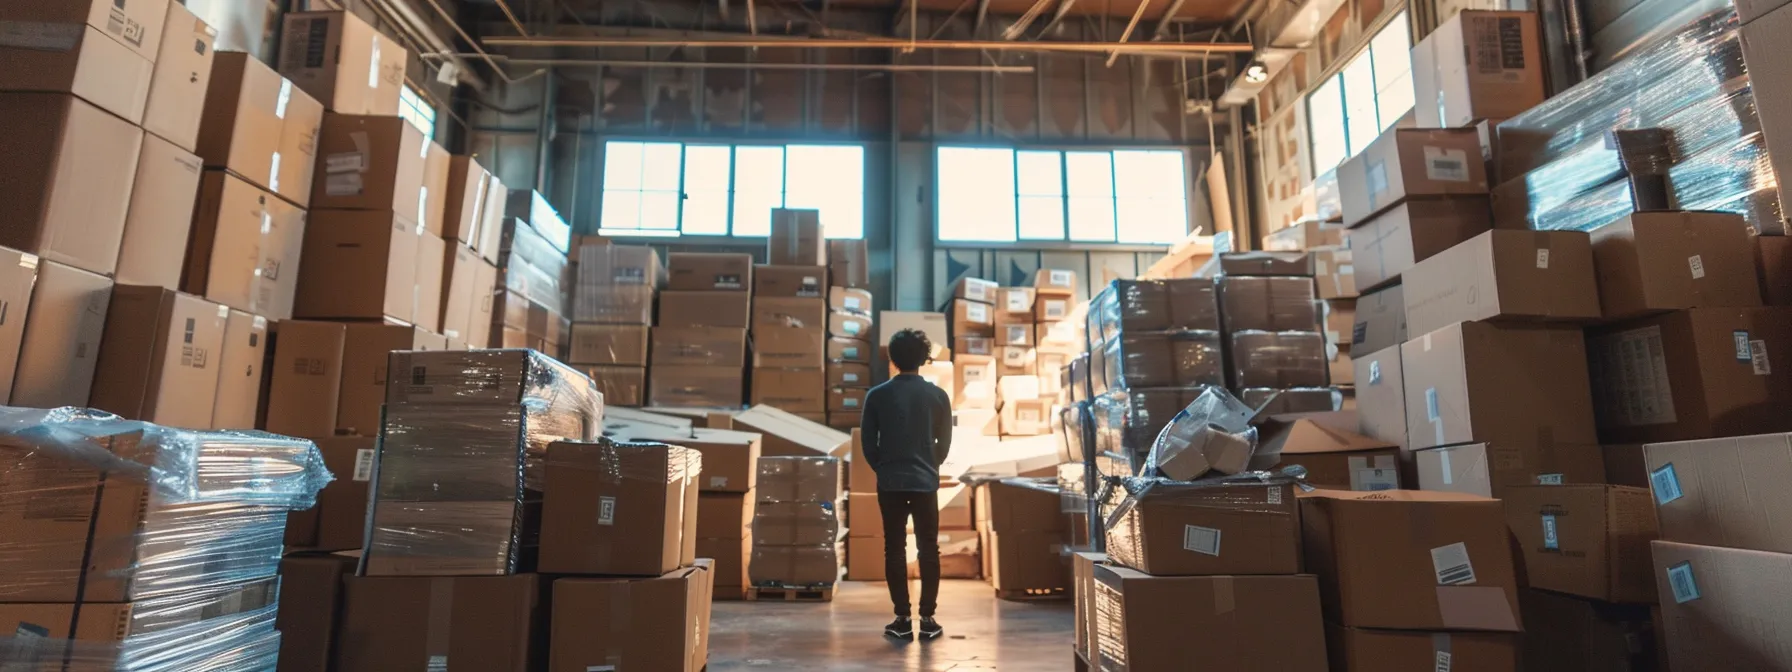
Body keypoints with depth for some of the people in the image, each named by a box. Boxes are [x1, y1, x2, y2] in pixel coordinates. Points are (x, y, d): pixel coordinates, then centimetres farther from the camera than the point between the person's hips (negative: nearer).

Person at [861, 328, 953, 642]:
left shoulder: (877, 395, -4)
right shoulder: (937, 395, -3)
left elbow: (867, 441, 0)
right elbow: (945, 441, 4)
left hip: (890, 482, 0)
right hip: (925, 481, 0)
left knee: (894, 548, 7)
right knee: (928, 549, 8)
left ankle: (902, 619, 9)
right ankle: (927, 619, 9)